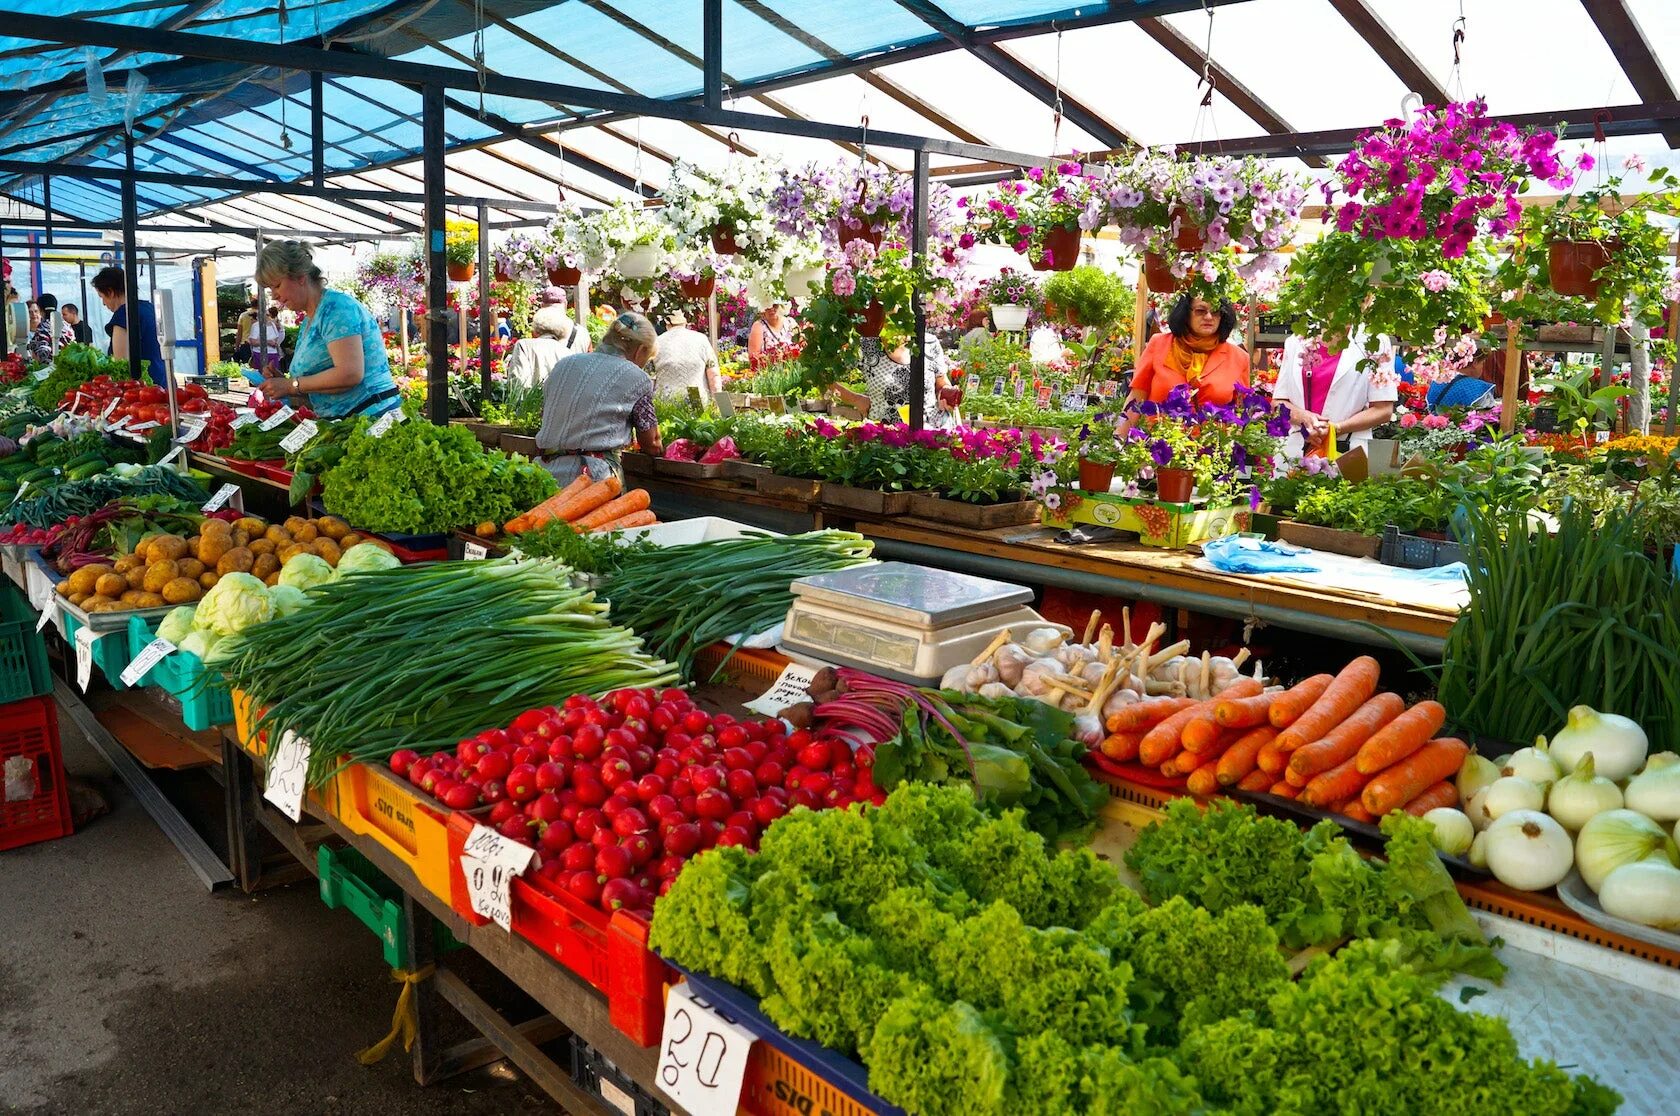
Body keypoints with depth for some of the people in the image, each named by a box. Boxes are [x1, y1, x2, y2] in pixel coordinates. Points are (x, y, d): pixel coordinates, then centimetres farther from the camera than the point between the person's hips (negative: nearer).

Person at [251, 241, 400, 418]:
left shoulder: (336, 307, -9)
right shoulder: (309, 320, 18)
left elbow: (350, 374, -21)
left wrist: (291, 385, -12)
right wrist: (282, 383, 3)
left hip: (372, 414, -8)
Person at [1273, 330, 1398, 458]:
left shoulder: (1373, 344, 5)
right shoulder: (1295, 343, 14)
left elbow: (1383, 410, 0)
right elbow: (1278, 403, 12)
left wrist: (1336, 428, -13)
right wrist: (1303, 417, -9)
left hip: (1346, 452, -2)